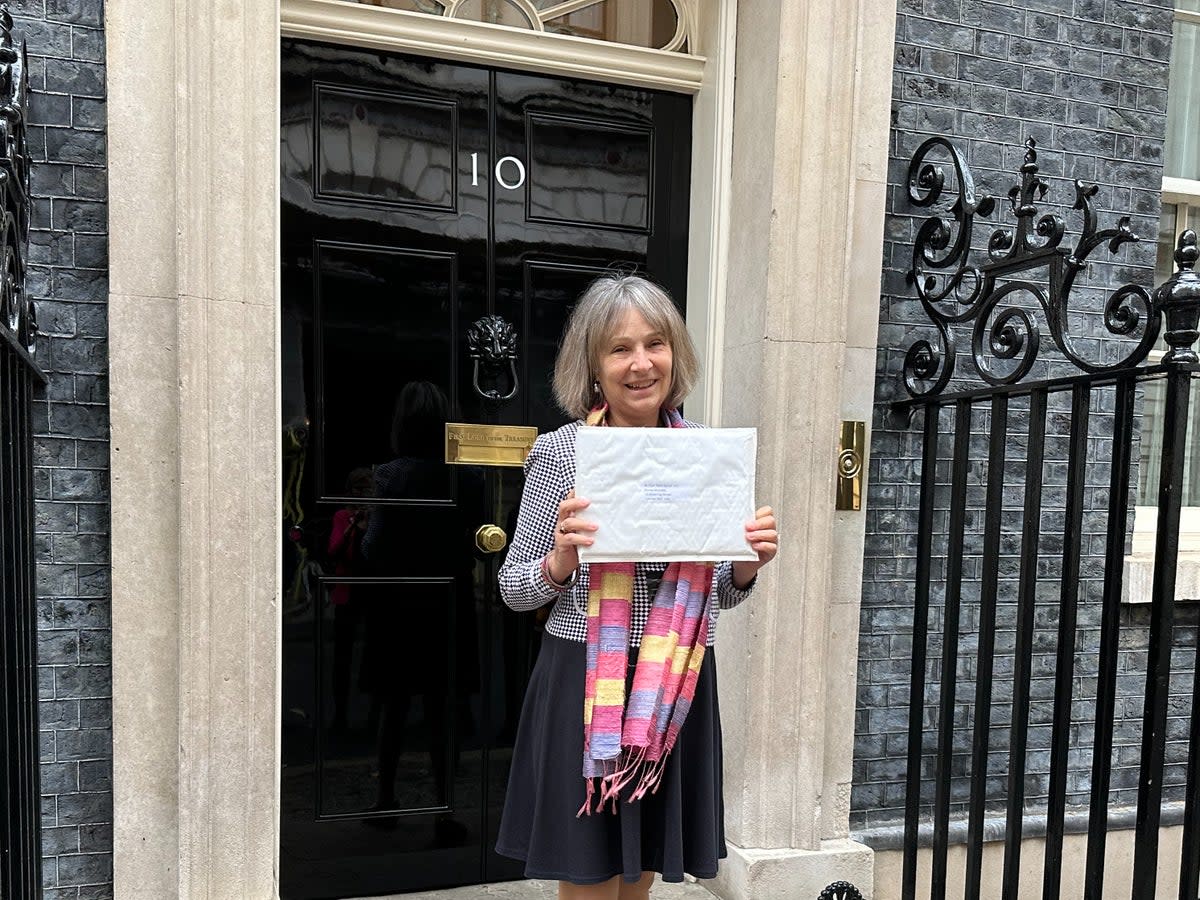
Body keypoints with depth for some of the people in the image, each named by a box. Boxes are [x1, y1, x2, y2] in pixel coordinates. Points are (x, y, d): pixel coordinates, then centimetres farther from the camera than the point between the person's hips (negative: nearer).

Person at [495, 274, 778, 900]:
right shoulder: (561, 452, -7)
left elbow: (722, 595, 11)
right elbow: (514, 590, -2)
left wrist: (749, 564, -9)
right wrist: (562, 560, -21)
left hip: (677, 689, 4)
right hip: (585, 683, -3)